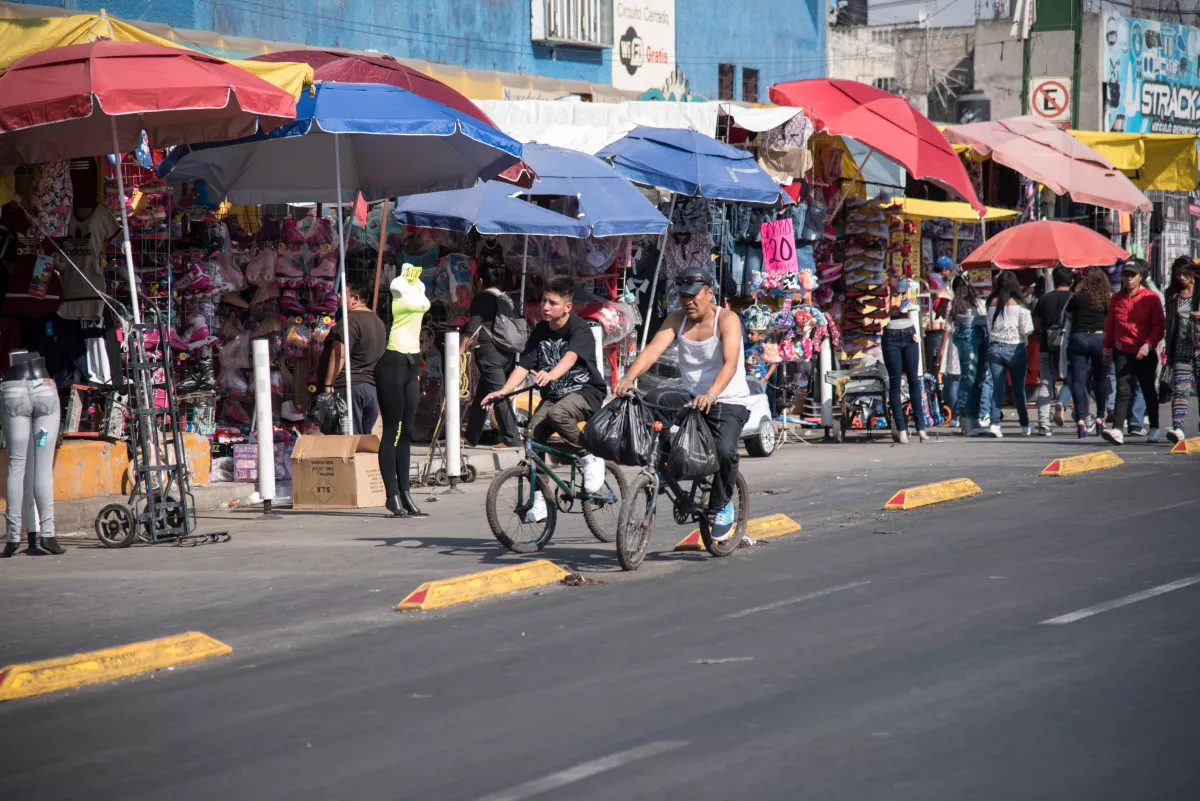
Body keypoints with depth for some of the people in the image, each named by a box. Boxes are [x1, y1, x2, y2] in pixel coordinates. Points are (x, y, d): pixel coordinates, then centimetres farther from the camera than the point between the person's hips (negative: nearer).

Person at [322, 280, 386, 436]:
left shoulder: (351, 321, -12)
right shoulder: (379, 322, 17)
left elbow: (339, 355, -17)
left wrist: (328, 384, -17)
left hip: (349, 387, -9)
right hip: (373, 387, 9)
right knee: (365, 436, 10)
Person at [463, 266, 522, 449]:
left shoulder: (481, 298, -3)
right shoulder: (506, 300, 17)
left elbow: (473, 327, -10)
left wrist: (461, 350, -9)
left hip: (490, 351, -8)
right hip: (508, 352, 8)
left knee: (498, 395, -10)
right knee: (481, 396, 15)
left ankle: (512, 438, -17)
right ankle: (471, 437, 20)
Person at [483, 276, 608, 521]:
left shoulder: (579, 330, -14)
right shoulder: (540, 331, 4)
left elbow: (570, 357, -34)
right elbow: (524, 365, -2)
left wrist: (551, 375, -55)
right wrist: (503, 391, -19)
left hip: (586, 392, -6)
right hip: (552, 395, 6)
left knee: (557, 413, -37)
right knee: (533, 434, -19)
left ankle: (589, 458, -14)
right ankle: (539, 500, -10)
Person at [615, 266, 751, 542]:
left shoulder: (727, 320, -13)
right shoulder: (677, 320, 2)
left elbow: (730, 362, -28)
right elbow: (653, 349, -13)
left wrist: (711, 394, -47)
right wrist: (628, 377, -33)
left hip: (729, 402, -4)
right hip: (691, 398, 4)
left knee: (724, 450, -30)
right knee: (655, 400, -26)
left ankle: (722, 507, -4)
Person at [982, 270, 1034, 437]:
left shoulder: (992, 303, 0)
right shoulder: (1019, 305, -8)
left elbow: (989, 326, 5)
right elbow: (1027, 329, -9)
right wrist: (1022, 336, 10)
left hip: (995, 347, 2)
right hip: (1015, 348, -2)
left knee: (997, 387, 2)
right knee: (1019, 388, 10)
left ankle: (994, 423, -13)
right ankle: (1025, 425, 20)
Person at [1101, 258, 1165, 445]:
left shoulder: (1151, 298, -3)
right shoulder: (1116, 299, 7)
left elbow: (1159, 325, -5)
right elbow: (1109, 325, 14)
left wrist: (1148, 345, -16)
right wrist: (1107, 349, 16)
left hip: (1145, 354, -2)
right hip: (1122, 353, 2)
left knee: (1149, 391, 10)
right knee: (1123, 390, -9)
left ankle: (1154, 429, 22)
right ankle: (1117, 430, -18)